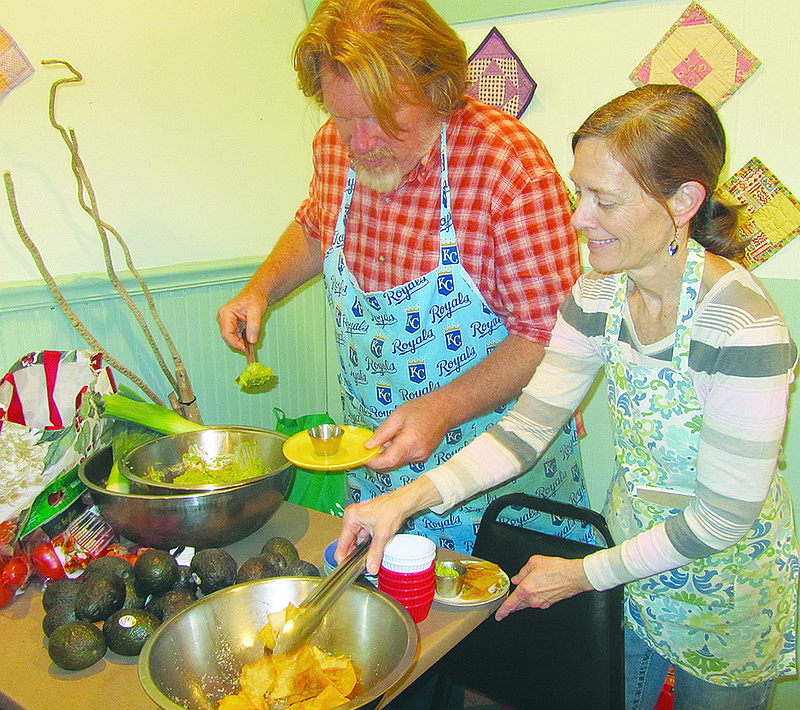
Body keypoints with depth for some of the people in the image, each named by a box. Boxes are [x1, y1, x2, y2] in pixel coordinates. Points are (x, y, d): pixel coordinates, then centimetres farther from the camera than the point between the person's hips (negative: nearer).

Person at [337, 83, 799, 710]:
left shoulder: (744, 329, -30)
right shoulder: (597, 297, -11)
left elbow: (723, 517, -24)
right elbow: (526, 429, -12)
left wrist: (583, 574, -18)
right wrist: (407, 498, -25)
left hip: (728, 583, -5)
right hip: (632, 557, 5)